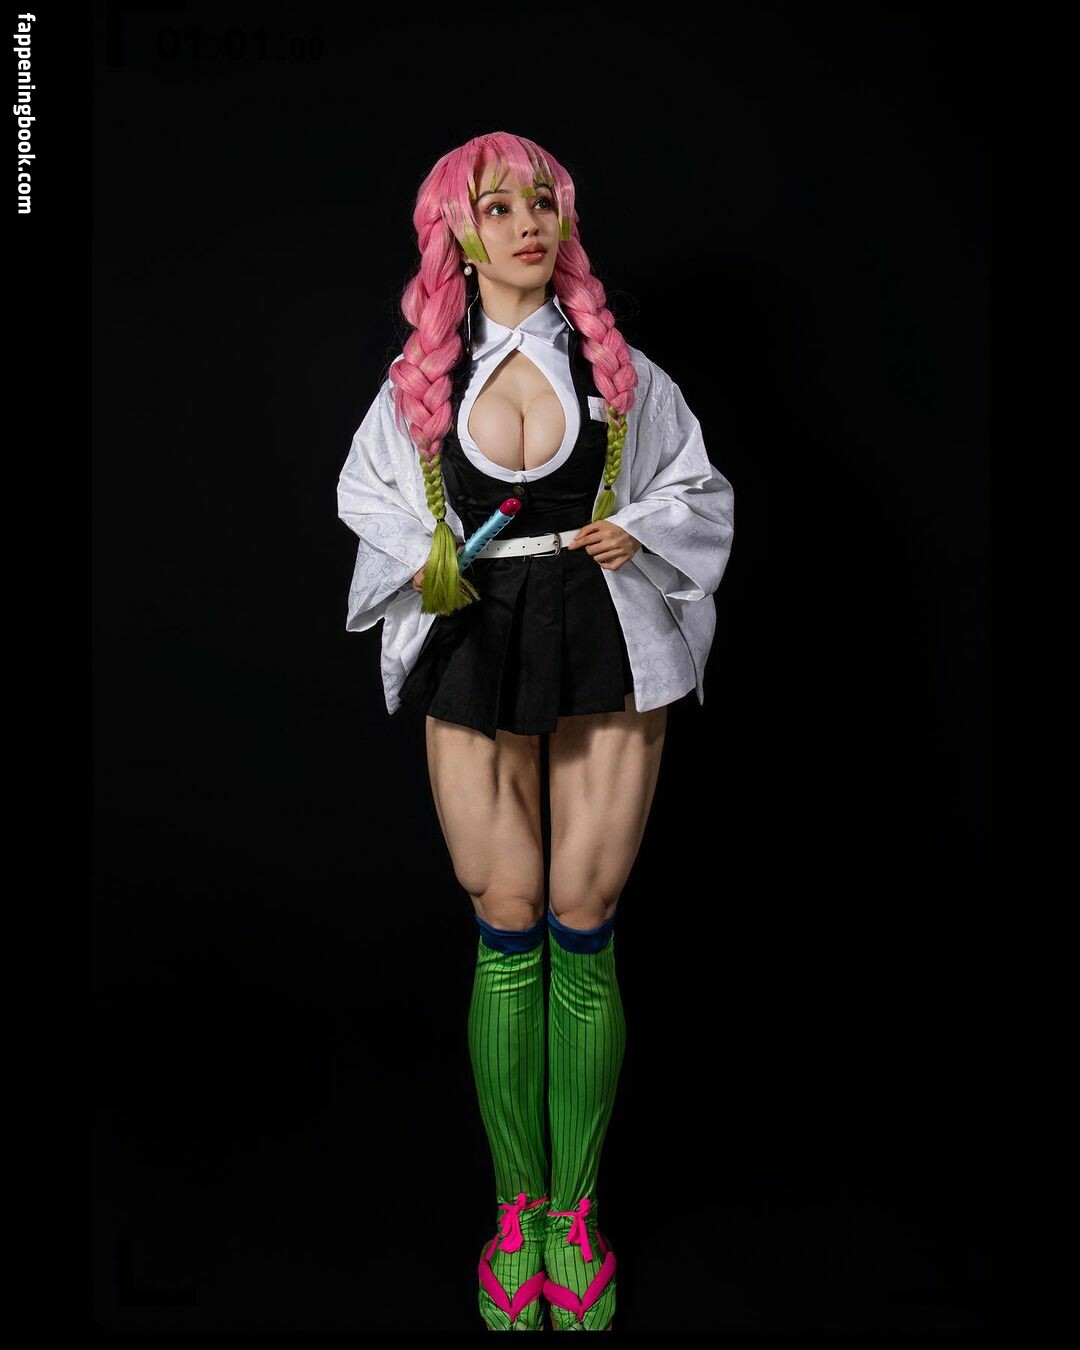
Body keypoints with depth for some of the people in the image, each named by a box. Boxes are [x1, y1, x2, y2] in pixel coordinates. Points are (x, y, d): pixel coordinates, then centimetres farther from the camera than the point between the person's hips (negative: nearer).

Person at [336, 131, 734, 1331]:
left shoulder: (620, 369, 7)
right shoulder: (419, 378, 8)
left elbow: (701, 493, 13)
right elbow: (369, 508, 15)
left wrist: (640, 531, -7)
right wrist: (421, 566, -5)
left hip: (604, 653, 0)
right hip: (473, 654, 1)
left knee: (583, 929, 2)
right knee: (507, 933, 3)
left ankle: (576, 1211, 19)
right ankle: (517, 1208, 20)